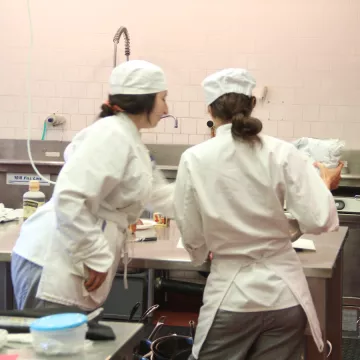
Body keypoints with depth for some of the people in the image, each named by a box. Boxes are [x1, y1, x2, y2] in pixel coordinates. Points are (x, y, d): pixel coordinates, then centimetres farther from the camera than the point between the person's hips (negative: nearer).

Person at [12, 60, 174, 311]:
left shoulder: (129, 139, 18)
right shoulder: (112, 135, -14)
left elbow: (160, 194, 30)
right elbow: (69, 197, -25)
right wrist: (95, 257, -20)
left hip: (72, 267, 10)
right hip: (52, 265, -10)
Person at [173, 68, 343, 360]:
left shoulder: (194, 160, -8)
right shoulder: (282, 153, -8)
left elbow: (192, 238, -3)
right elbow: (317, 221, -10)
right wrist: (325, 183, 10)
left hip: (231, 295, -1)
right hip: (285, 294, 2)